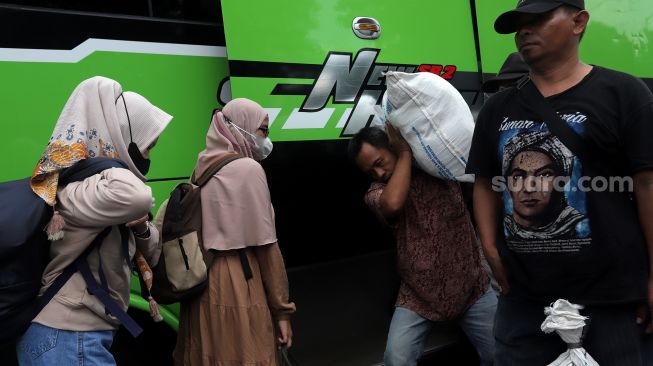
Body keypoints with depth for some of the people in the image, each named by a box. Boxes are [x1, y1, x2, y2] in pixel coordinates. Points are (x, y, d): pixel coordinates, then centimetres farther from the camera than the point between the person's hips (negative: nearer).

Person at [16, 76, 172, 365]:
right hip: (68, 340, -9)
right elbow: (136, 196, -44)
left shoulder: (99, 184, 8)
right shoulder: (73, 190, -20)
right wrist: (109, 168, -22)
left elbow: (153, 255, 11)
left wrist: (142, 228, -12)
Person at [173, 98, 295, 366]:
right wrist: (282, 308, -6)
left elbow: (208, 230, 11)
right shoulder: (248, 168, -9)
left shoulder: (204, 168, 11)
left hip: (202, 285, 7)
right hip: (239, 286, -7)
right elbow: (264, 244, -12)